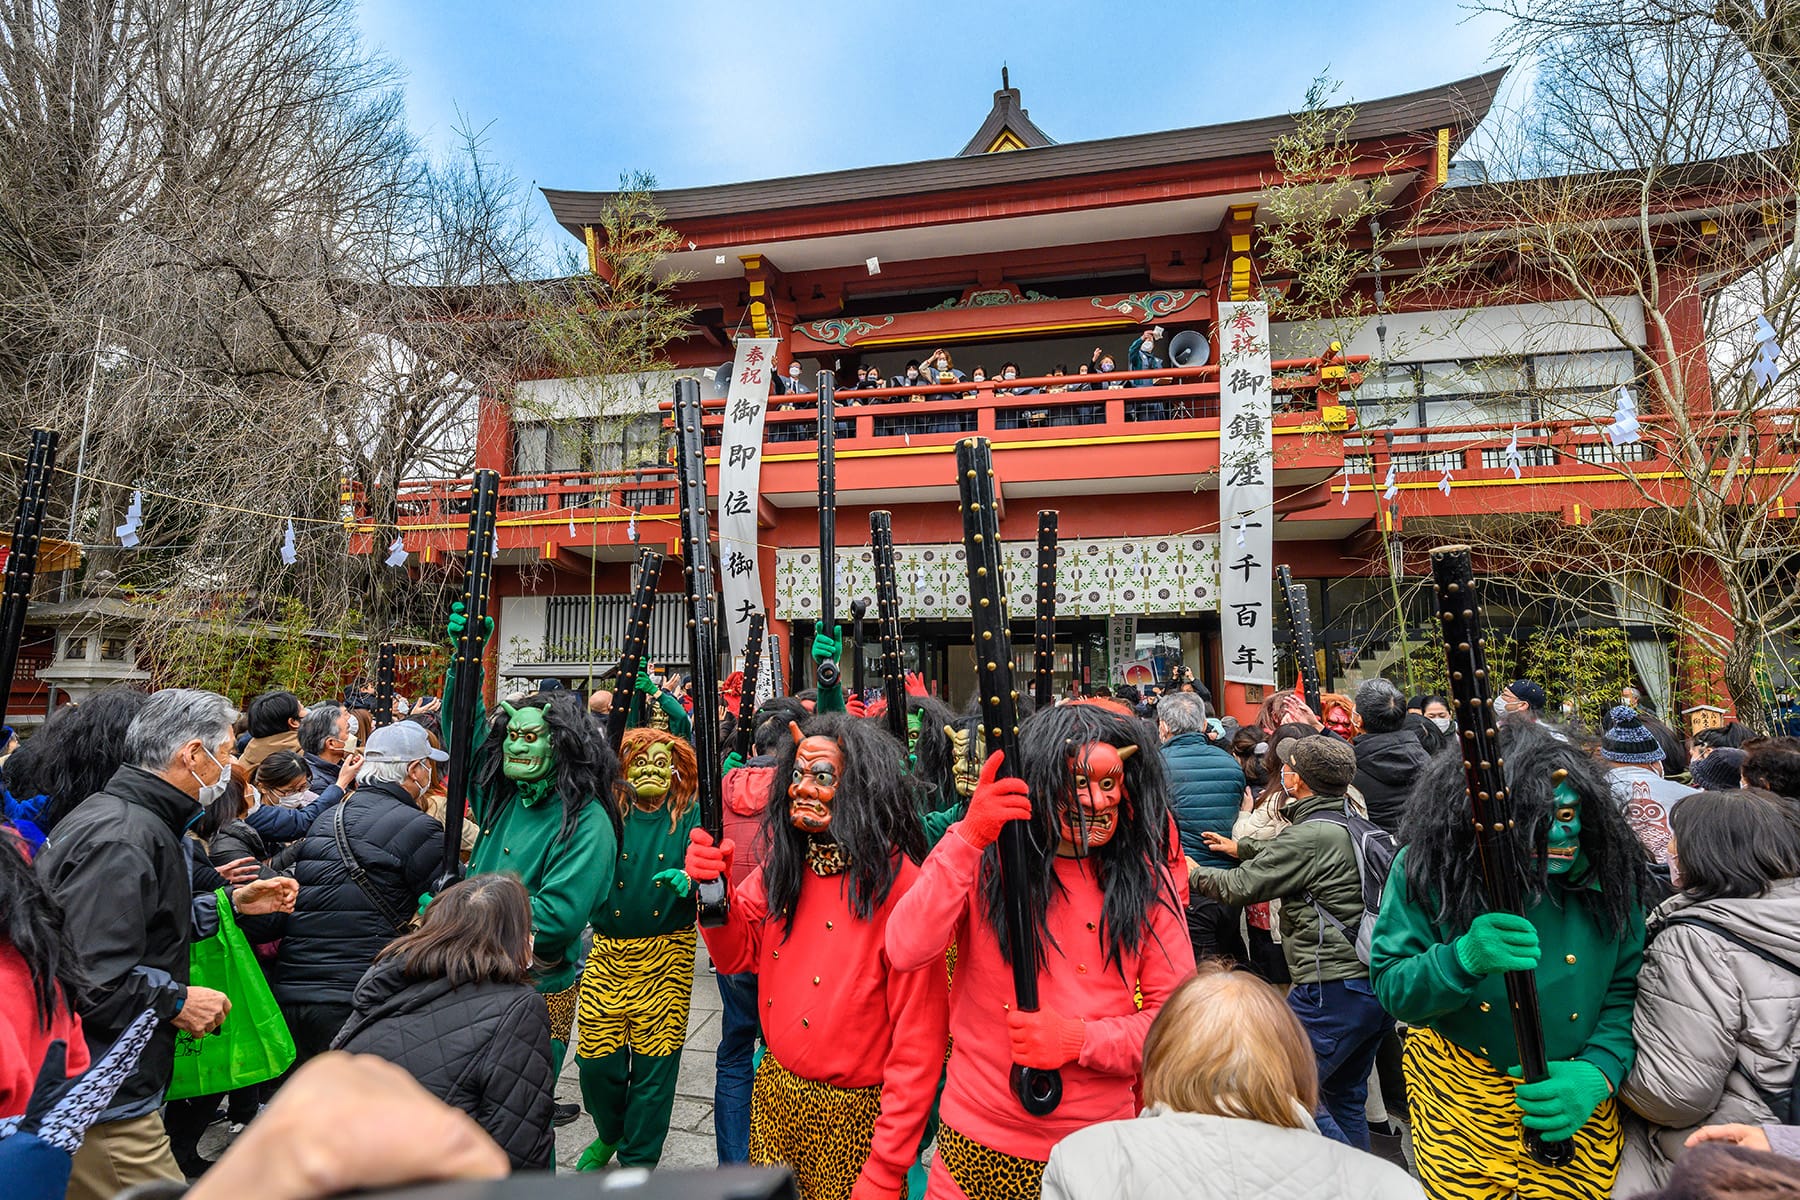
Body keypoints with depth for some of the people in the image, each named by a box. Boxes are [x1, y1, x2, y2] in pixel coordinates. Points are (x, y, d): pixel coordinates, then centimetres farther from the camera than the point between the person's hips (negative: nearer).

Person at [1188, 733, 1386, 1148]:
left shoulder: (1310, 836, -19)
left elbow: (1242, 886, -11)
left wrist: (1195, 875, 7)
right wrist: (1241, 847, 37)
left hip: (1332, 987, -10)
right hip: (1376, 984, 10)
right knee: (1345, 1097, 21)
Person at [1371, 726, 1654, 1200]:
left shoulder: (1606, 874, -9)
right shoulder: (1426, 869, -18)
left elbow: (1627, 988, -5)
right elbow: (1391, 991, -19)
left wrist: (1598, 1073, -20)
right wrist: (1464, 959, -37)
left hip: (1576, 1103, 2)